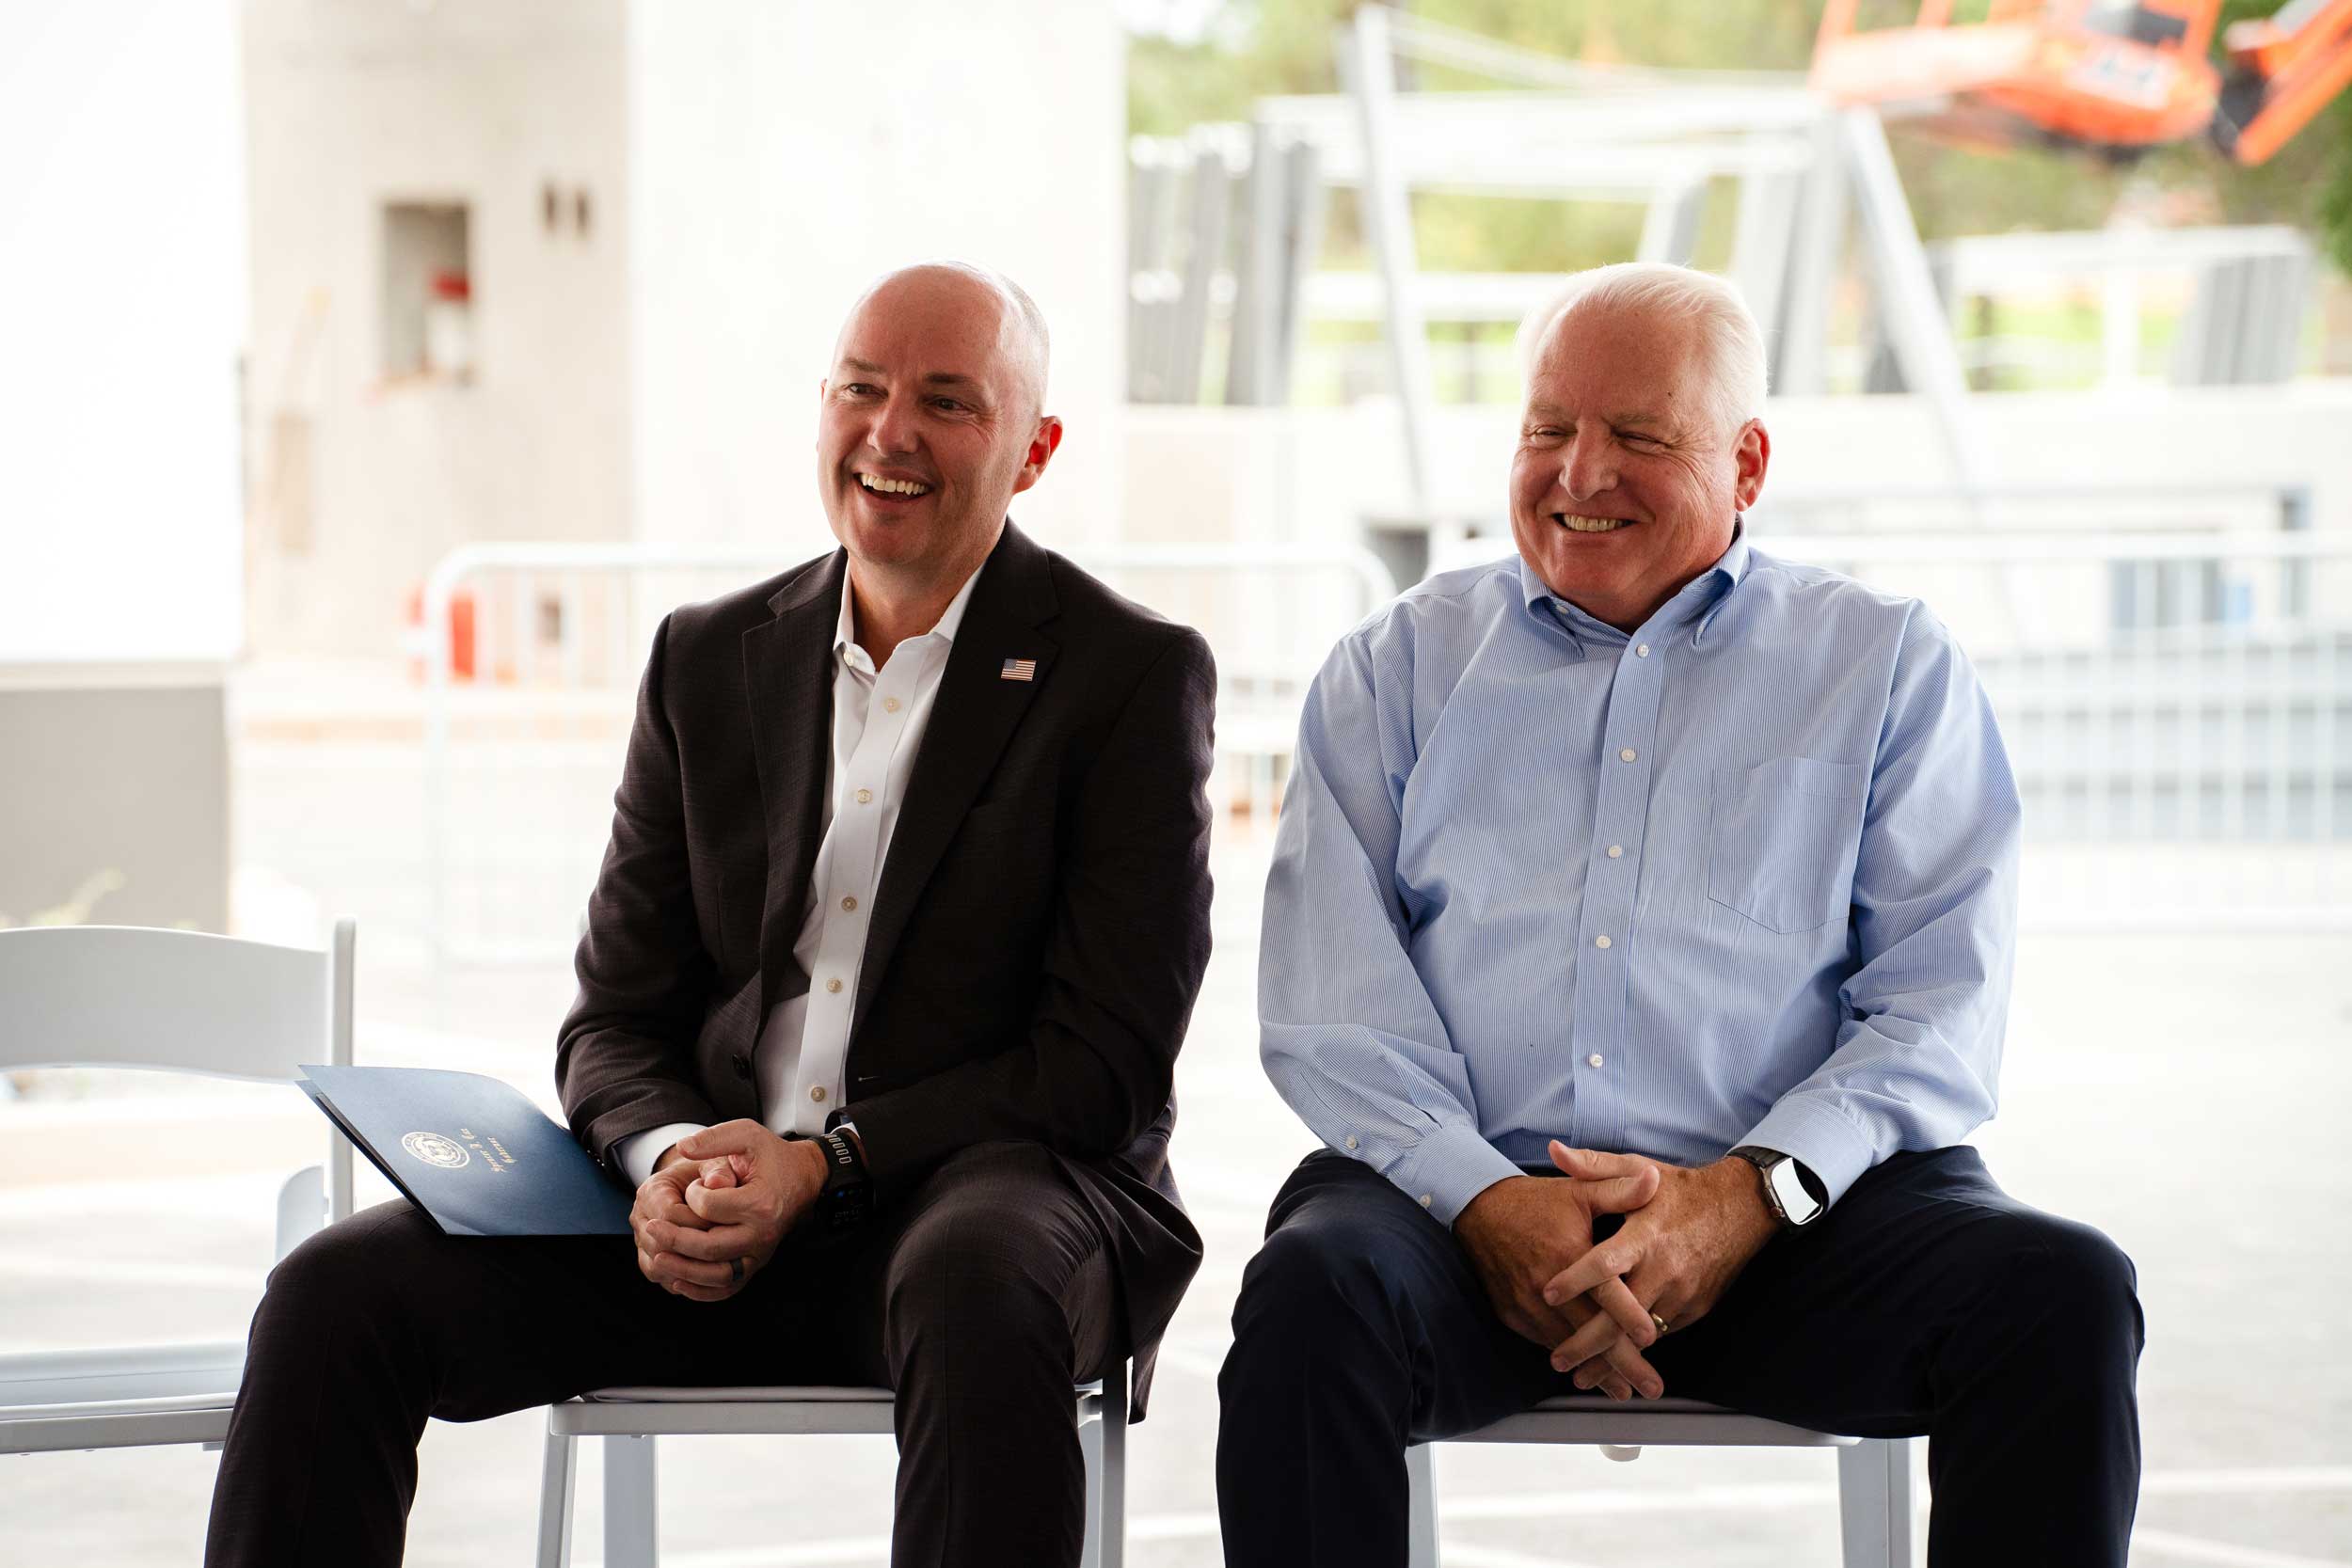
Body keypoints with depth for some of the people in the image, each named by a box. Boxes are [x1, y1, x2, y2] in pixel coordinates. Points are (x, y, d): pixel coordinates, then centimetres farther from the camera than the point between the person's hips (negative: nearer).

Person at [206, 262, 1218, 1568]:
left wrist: (825, 1165, -17)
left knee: (979, 1291, -41)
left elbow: (1107, 1064, -6)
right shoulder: (709, 659, 14)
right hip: (708, 1218, 4)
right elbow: (617, 1018, 13)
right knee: (339, 1294, -16)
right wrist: (669, 1161, -11)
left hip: (991, 1184, -4)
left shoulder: (1135, 675, -1)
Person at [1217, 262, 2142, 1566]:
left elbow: (1940, 1007, 4)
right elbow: (1330, 1006, 6)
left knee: (2064, 1294, -28)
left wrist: (1748, 1194, -14)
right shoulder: (1401, 666, 17)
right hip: (1464, 1179, 0)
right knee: (1313, 1296, -34)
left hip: (1787, 1213, 0)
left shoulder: (1889, 666, 15)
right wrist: (1488, 1202, -13)